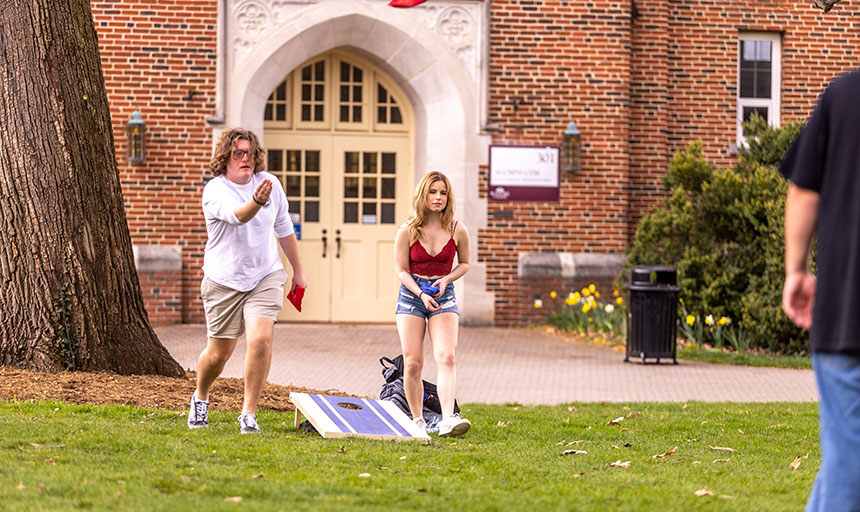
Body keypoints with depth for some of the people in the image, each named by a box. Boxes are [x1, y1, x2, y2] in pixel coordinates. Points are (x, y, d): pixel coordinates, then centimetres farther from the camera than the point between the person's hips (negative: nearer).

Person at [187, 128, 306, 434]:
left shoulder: (269, 183, 1)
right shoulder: (214, 191, -13)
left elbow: (284, 228, 15)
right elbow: (237, 216, -36)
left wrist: (298, 271, 20)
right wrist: (256, 202, -58)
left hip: (265, 276, 2)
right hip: (224, 280, -2)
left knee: (260, 339, -19)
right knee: (219, 353, 4)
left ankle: (249, 414, -8)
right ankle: (200, 397, 37)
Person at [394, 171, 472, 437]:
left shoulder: (457, 230, -2)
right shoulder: (407, 231, -4)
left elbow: (464, 263, 13)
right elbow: (402, 270, 0)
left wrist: (445, 280, -5)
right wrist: (421, 294, -14)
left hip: (444, 295, 0)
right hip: (411, 294, 0)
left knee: (446, 357, -18)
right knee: (412, 363, -4)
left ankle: (448, 419, -28)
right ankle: (417, 421, 9)